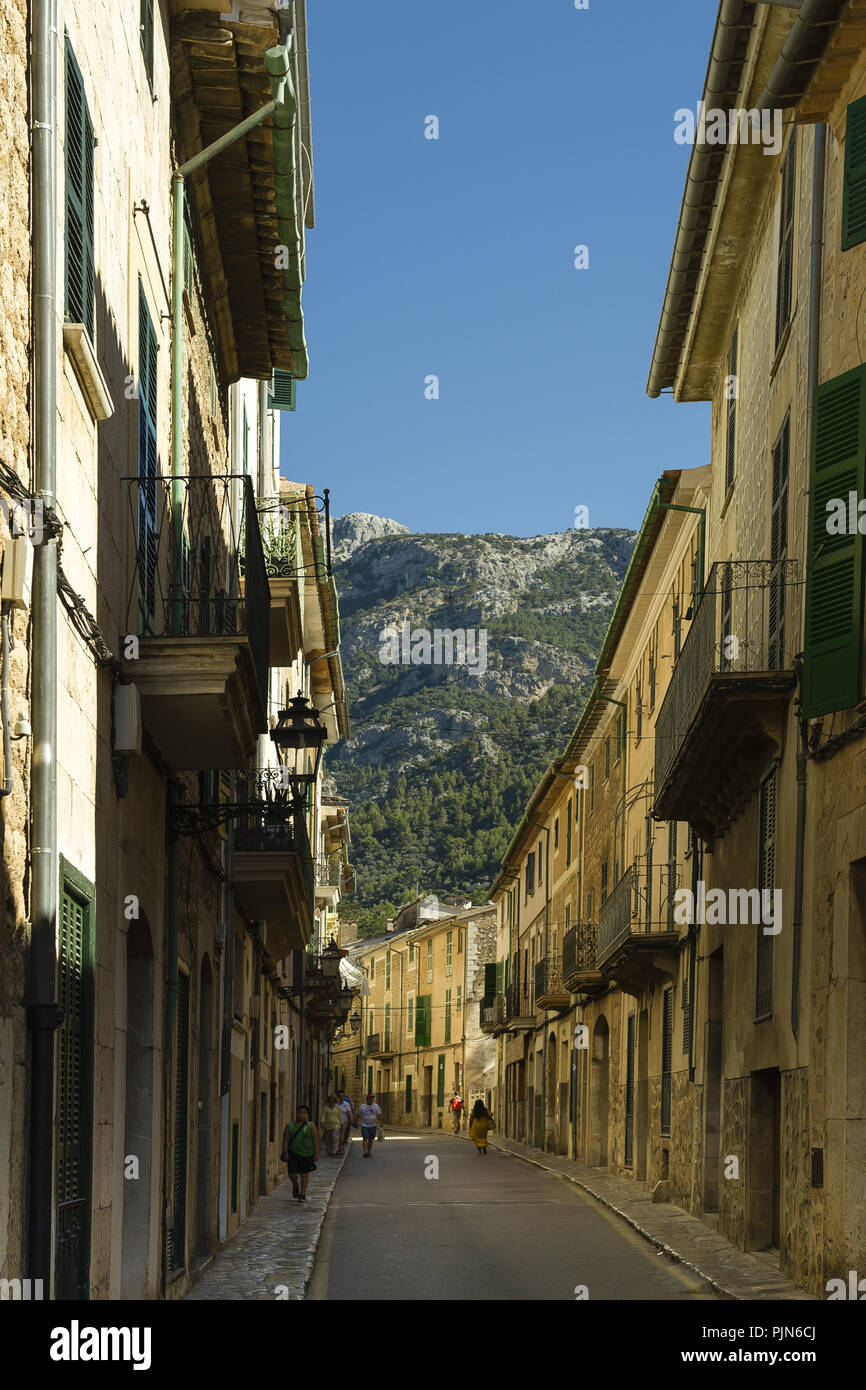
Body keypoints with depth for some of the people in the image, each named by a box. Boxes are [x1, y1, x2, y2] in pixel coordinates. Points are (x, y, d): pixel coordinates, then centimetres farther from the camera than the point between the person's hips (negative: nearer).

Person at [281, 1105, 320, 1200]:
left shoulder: (311, 1126, 1)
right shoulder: (290, 1126, 5)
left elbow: (316, 1140, -2)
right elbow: (286, 1139, 2)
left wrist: (316, 1153, -9)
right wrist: (285, 1152, -8)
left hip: (306, 1153, -1)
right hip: (293, 1153, 1)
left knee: (304, 1173, 2)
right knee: (292, 1174, -3)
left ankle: (303, 1194, 12)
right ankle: (295, 1185, 29)